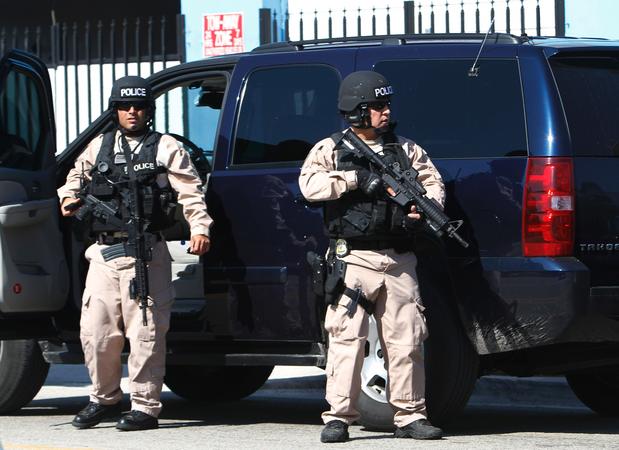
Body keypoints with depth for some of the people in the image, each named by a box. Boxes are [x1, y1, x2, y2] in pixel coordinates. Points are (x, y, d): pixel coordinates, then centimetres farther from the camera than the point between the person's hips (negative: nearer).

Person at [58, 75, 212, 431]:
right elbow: (78, 175, 33)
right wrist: (69, 197, 12)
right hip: (103, 253, 5)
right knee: (95, 330, 7)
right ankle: (105, 398, 24)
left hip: (145, 253, -5)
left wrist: (200, 228, -17)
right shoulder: (99, 147, 17)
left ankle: (146, 407, -2)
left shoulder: (164, 148, 4)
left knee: (145, 332, -7)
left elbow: (190, 191, -3)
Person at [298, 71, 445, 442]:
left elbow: (433, 181, 16)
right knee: (347, 338, -7)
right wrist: (355, 179, -16)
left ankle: (411, 415, 8)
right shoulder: (330, 150, 5)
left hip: (399, 261, 3)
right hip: (354, 259, -3)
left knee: (407, 339, 2)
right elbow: (310, 184, -10)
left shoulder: (406, 149, 16)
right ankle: (339, 417, -4)